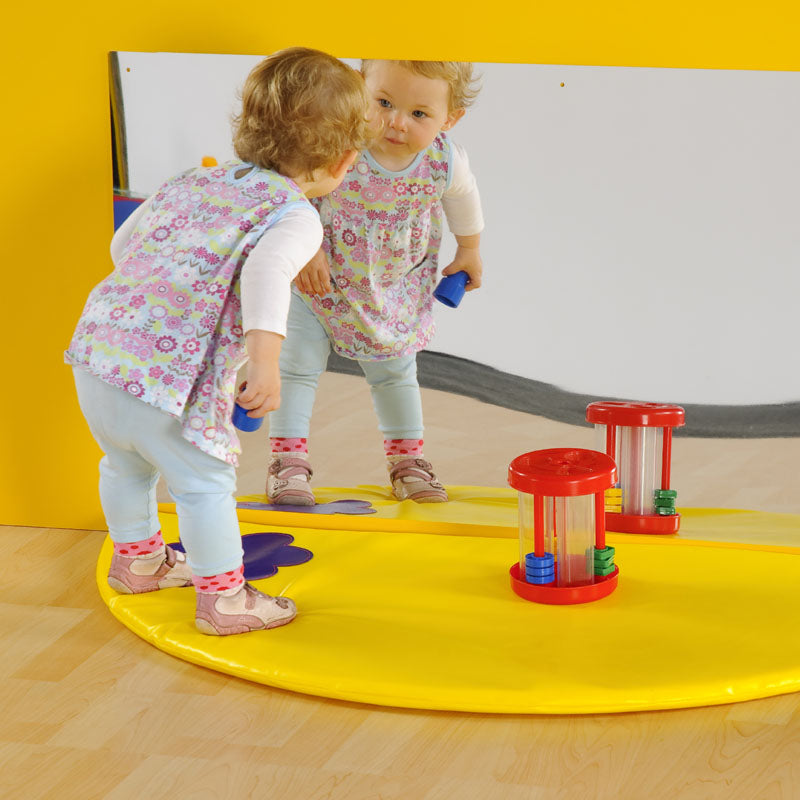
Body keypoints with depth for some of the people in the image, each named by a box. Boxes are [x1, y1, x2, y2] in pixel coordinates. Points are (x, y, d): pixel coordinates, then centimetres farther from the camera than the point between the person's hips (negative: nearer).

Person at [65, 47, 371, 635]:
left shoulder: (192, 182, 16)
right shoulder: (294, 215, -7)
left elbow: (123, 244, 26)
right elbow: (266, 270, -29)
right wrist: (266, 359, -37)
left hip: (97, 348, 8)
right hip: (171, 376, -8)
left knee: (127, 464, 28)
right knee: (205, 482, 9)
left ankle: (137, 558, 50)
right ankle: (224, 598, 19)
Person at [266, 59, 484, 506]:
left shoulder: (444, 163, -24)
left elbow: (463, 197, 0)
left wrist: (470, 250, 14)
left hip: (394, 288, 3)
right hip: (317, 281, -2)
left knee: (396, 372, 19)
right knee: (298, 365, 1)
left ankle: (407, 457, 36)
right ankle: (289, 457, 16)